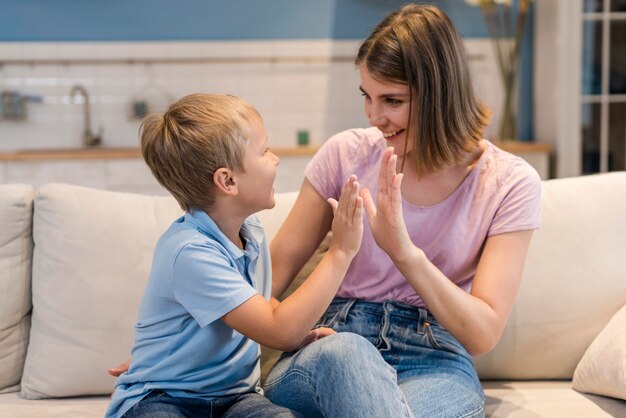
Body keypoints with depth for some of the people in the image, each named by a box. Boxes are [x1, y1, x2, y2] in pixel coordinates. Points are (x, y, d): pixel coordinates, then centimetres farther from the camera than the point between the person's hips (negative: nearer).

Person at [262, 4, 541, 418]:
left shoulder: (511, 184, -4)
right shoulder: (346, 152, 1)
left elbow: (483, 334, -9)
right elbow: (274, 271, 4)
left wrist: (406, 253, -24)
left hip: (435, 362, -2)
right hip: (327, 349, 3)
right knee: (345, 350, -37)